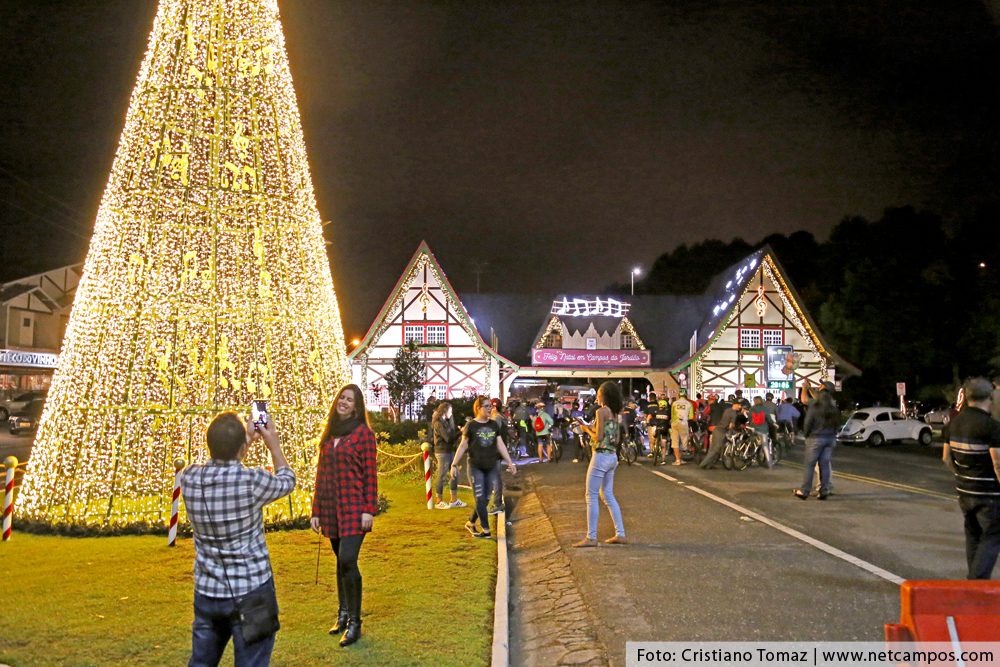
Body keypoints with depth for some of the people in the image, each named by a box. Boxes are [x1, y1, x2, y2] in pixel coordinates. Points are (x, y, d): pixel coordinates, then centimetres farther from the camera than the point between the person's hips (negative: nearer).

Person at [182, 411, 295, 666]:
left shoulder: (190, 478, -8)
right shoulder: (253, 480, -20)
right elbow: (287, 481, 3)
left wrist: (246, 441, 21)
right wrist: (274, 445, 15)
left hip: (207, 592, 5)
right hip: (251, 592, -4)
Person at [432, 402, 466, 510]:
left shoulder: (446, 421, 17)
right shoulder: (439, 423, -12)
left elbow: (451, 434, 12)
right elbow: (448, 438, -18)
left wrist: (458, 431, -3)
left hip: (449, 451, 9)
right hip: (442, 452, -9)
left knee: (454, 475, 10)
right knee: (441, 476, -2)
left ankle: (454, 500, 17)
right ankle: (439, 502, 7)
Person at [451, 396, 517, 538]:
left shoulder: (494, 425, 8)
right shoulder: (471, 425, -4)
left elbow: (500, 445, 8)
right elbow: (463, 446, -2)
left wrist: (510, 463, 5)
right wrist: (454, 464, -6)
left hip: (491, 467, 4)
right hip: (476, 467, -4)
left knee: (485, 499, 8)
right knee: (480, 499, -4)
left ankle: (470, 523, 26)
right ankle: (486, 530, 2)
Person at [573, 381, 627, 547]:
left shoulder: (601, 411, -14)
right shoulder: (615, 413, 10)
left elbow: (598, 437, -18)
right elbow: (617, 439, 14)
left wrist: (587, 429, -1)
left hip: (601, 456, -9)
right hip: (612, 457, 9)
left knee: (591, 497, -1)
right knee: (608, 496, 16)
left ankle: (591, 538, 1)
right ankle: (620, 534, 17)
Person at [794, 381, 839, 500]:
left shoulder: (814, 405, -11)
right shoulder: (833, 406, 6)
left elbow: (808, 422, -10)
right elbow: (837, 422, 11)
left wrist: (806, 435, 3)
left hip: (816, 438, -5)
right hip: (831, 438, 5)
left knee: (809, 464, -1)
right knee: (825, 464, 8)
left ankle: (804, 491, 2)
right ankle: (824, 491, 8)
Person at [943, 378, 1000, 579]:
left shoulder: (955, 422, 5)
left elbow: (947, 458, 11)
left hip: (964, 490, 7)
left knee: (973, 535, 17)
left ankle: (974, 582, 25)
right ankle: (979, 581, -6)